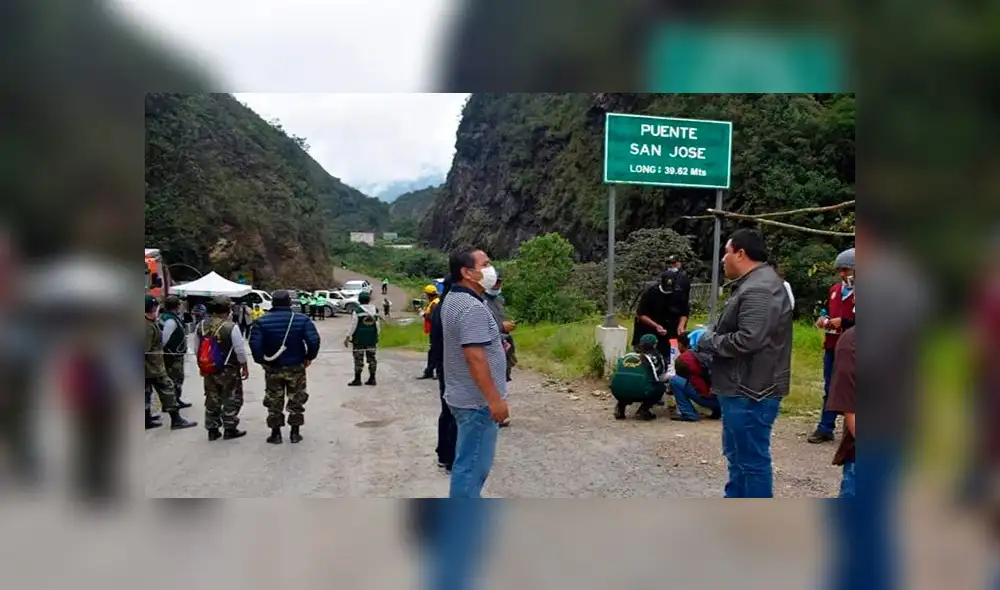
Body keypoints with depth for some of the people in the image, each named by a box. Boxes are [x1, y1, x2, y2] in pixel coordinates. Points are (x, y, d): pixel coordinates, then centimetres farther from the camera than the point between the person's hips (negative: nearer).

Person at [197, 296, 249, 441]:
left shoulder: (202, 326, 0)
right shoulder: (231, 327, -18)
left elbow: (198, 349, 9)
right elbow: (240, 350, -14)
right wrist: (245, 367, -1)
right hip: (228, 370, -5)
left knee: (212, 400, 14)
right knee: (232, 399, 8)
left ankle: (212, 430, 20)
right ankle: (229, 429, 11)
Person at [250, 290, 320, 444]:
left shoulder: (262, 321, -6)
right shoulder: (301, 320, -8)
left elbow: (255, 343, -13)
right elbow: (314, 340, -16)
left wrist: (261, 360, 0)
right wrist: (309, 357, -2)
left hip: (272, 368, 1)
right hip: (296, 367, 0)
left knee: (274, 401, 13)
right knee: (296, 400, 13)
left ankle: (275, 433, 17)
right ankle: (295, 433, 17)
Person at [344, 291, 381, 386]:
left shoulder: (357, 311, -12)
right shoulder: (375, 310, 3)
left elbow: (353, 326, -10)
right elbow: (378, 325, 9)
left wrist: (347, 337, -2)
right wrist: (377, 335, 21)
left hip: (359, 339, -5)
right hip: (372, 339, 5)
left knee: (358, 359, 2)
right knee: (371, 357, 11)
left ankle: (357, 379, 5)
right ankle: (372, 379, 14)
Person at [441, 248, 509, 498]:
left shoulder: (454, 300, 11)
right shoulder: (472, 307, -22)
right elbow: (475, 357, -26)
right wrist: (495, 399, -23)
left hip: (465, 396, 11)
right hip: (477, 401, -11)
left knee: (469, 460, 21)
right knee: (473, 464, -2)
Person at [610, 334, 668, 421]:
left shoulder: (627, 355, 24)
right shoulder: (654, 356, 15)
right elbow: (662, 378, 27)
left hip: (618, 392, 4)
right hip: (640, 393, -4)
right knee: (661, 386, 23)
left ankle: (620, 406, 17)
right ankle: (643, 410, 10)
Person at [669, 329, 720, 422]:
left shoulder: (682, 358, -2)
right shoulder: (707, 354, 17)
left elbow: (680, 377, 12)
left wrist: (670, 390, 31)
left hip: (708, 398, -7)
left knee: (674, 380, -3)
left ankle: (689, 414, -4)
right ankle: (717, 410, 19)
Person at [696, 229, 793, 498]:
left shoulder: (759, 290, -21)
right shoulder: (752, 284, 14)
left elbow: (748, 339, -30)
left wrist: (708, 341, -15)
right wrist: (711, 333, 4)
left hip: (750, 391, -12)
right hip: (742, 387, 12)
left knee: (752, 459, -1)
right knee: (737, 454, 21)